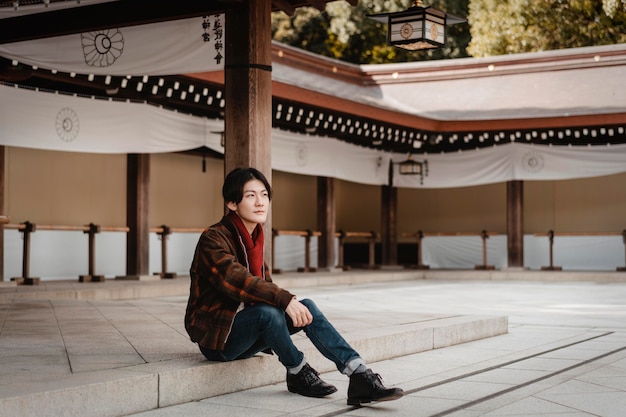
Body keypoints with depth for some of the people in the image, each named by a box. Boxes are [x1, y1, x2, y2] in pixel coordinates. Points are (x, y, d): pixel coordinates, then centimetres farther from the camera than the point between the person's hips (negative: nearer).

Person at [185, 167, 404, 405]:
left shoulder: (254, 238, 10)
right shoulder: (213, 239, -15)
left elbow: (264, 284, 14)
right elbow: (235, 279, -31)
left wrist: (291, 304, -7)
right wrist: (285, 300, -38)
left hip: (247, 329, 7)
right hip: (217, 335, -7)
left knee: (307, 307, -14)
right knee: (267, 312, -34)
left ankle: (360, 377, -22)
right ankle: (298, 375, -10)